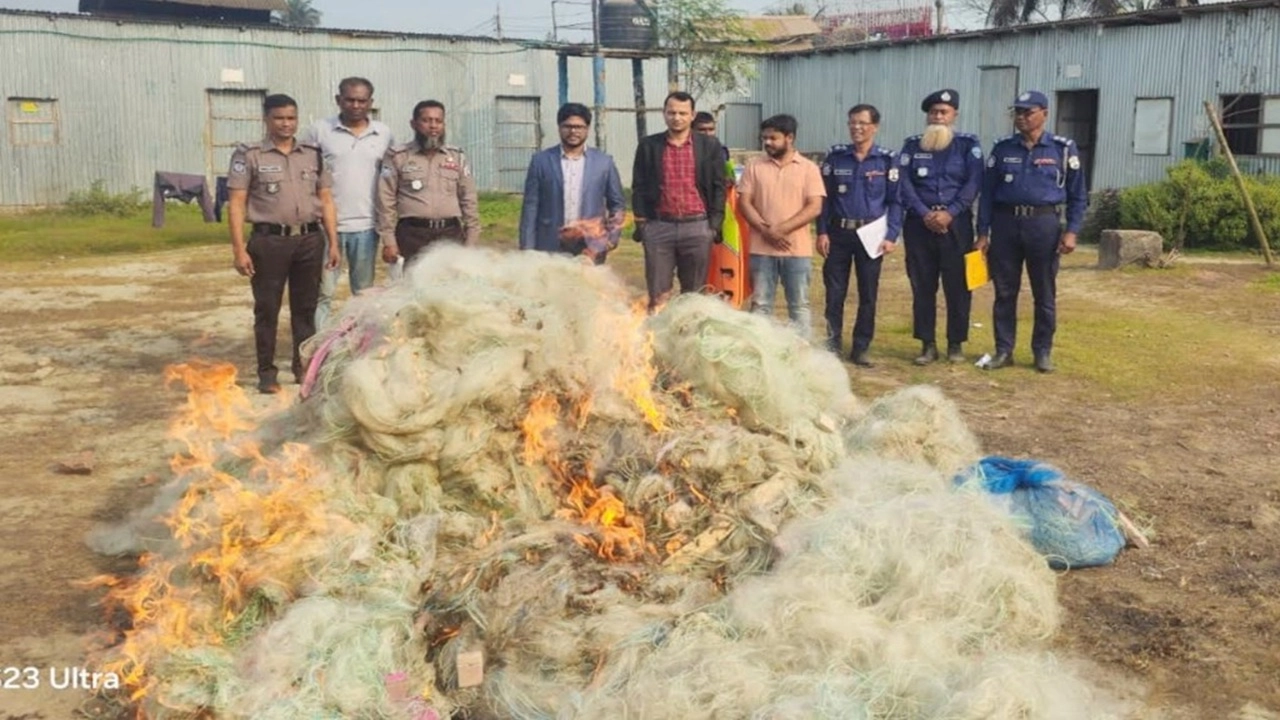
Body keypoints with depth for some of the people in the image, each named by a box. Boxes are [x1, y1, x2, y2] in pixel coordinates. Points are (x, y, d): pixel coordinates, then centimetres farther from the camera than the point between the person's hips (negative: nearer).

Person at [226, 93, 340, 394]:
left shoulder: (313, 155, 12)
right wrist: (239, 250, -9)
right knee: (267, 308, 2)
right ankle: (266, 372, 11)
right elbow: (236, 205, -2)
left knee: (305, 307, 9)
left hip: (310, 240, 3)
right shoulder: (249, 156, 1)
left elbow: (326, 201, 13)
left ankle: (304, 366, 20)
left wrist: (333, 242, 6)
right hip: (269, 241, -3)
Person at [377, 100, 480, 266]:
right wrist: (389, 241, -5)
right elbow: (386, 200, 1)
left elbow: (469, 201, 12)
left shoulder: (458, 157, 12)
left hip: (450, 234, 3)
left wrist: (471, 242, 7)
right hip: (412, 235, -2)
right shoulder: (397, 156, 4)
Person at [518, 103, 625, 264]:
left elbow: (618, 204, 14)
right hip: (550, 247, -1)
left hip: (591, 248, 1)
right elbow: (531, 207, 3)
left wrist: (611, 237, 2)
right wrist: (527, 250, -2)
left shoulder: (604, 162, 7)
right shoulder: (541, 161, 4)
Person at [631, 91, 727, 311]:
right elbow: (639, 186, 8)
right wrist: (641, 222, 0)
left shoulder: (710, 146, 5)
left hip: (697, 227, 0)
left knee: (693, 294, 6)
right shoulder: (648, 145, 7)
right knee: (657, 295, 2)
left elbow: (718, 187, 6)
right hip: (658, 227, 1)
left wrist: (715, 224, -1)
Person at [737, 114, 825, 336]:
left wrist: (781, 229, -15)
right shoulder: (754, 167, 6)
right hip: (761, 248, 2)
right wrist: (765, 230, -14)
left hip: (797, 249, -1)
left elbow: (815, 207, -7)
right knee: (760, 304, 6)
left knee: (799, 305, 4)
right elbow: (744, 202, 1)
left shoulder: (809, 168, 1)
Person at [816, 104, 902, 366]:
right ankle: (832, 344, 14)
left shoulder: (887, 160, 0)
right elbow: (824, 197, 5)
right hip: (838, 233, 1)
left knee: (868, 294, 5)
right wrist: (822, 232, -2)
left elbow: (895, 201, 0)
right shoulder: (835, 156, 4)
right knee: (834, 292, 3)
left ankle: (861, 348, 14)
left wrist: (891, 236, -8)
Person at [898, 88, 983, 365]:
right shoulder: (912, 145, 9)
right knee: (922, 285, 3)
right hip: (919, 223, 1)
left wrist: (950, 213, -14)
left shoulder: (968, 144, 6)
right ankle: (927, 344, 11)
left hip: (956, 223, -1)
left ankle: (956, 344, 11)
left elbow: (973, 182, -4)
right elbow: (903, 183, 0)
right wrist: (924, 213, -13)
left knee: (958, 285, 1)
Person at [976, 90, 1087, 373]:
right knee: (1004, 292, 5)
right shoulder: (1002, 149, 6)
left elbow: (1078, 195, 3)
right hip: (1006, 223, 2)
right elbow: (988, 192, 8)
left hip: (1044, 224, -2)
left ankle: (1043, 351, 16)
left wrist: (1071, 231, -7)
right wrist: (983, 232, 3)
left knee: (1045, 294, 5)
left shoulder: (1063, 149, 1)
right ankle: (1003, 350, 14)